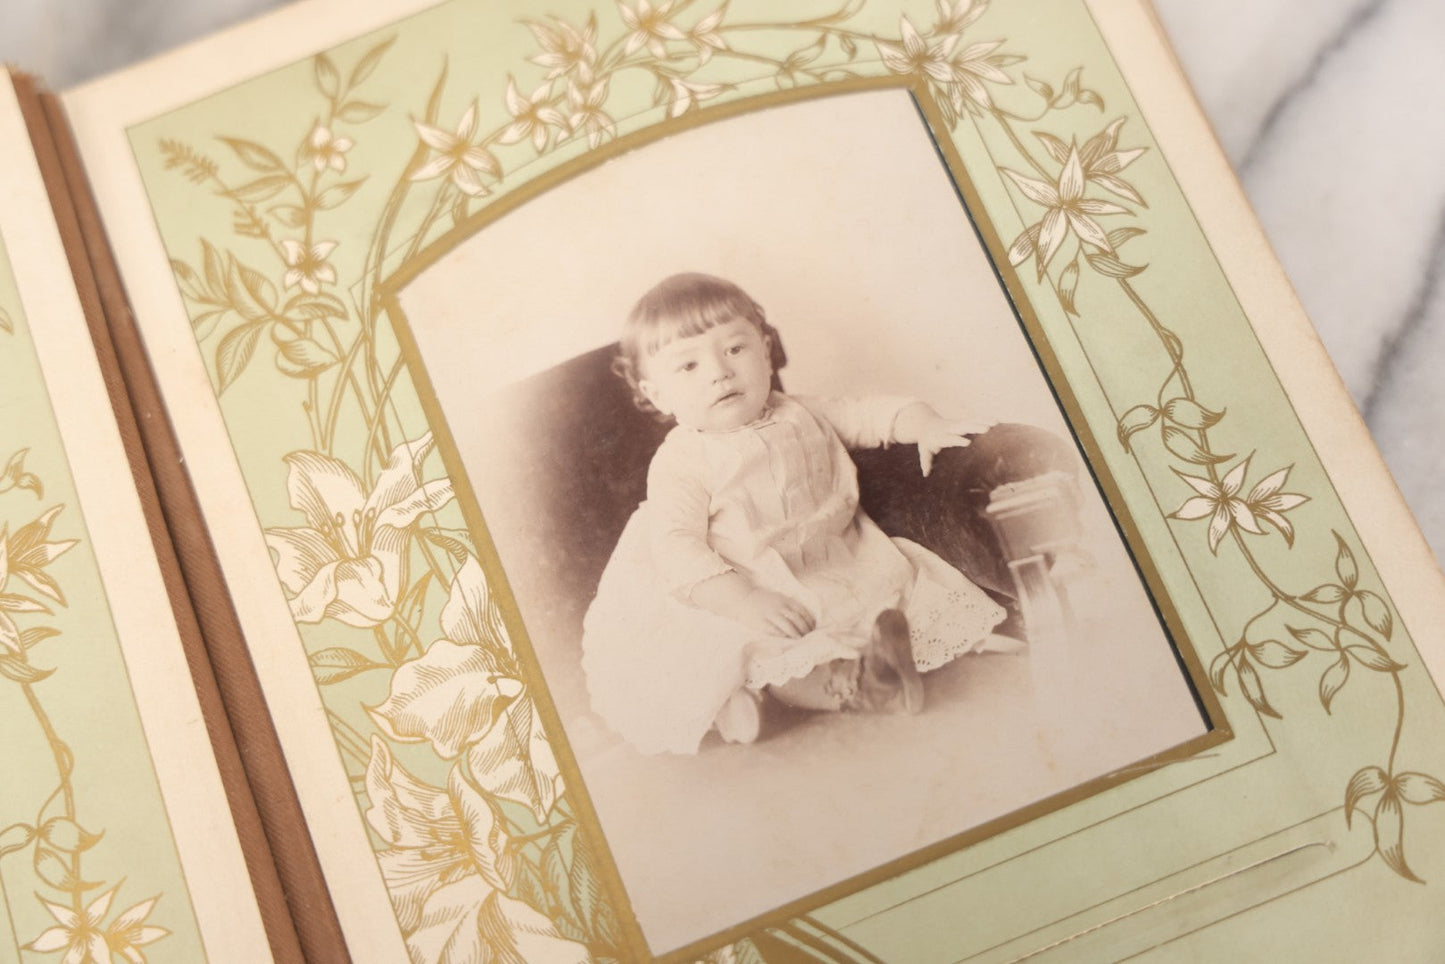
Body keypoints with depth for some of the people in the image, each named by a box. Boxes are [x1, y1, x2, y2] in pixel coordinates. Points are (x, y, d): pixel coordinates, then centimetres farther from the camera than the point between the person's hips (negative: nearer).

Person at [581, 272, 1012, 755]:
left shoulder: (800, 416, 5)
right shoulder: (680, 462, -12)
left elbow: (865, 414, 14)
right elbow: (677, 546, -21)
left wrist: (923, 425, -7)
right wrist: (741, 601, -35)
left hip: (845, 567, 5)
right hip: (765, 596, -5)